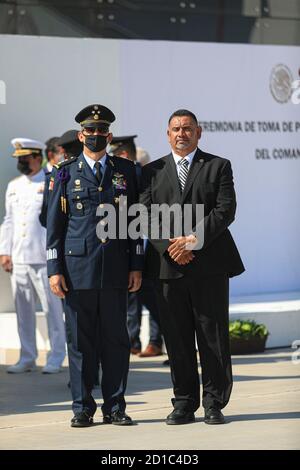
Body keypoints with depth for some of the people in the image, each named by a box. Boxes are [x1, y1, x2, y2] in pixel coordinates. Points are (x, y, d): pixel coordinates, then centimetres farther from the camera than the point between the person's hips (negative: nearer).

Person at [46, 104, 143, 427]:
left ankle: (115, 407, 9)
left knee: (115, 339, 2)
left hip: (115, 269, 1)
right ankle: (82, 408, 8)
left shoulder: (125, 171, 10)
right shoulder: (66, 173, 6)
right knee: (80, 340, 2)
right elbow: (54, 224, 5)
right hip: (77, 268, -1)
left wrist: (136, 265, 4)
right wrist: (54, 269, -3)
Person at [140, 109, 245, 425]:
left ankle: (214, 404, 6)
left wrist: (194, 240, -14)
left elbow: (225, 210, -4)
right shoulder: (152, 172, 14)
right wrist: (169, 247, -10)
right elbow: (147, 215, 5)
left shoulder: (219, 167, 7)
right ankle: (184, 404, 9)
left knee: (213, 336, -1)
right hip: (168, 265, 2)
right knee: (176, 338, 2)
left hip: (209, 263, -2)